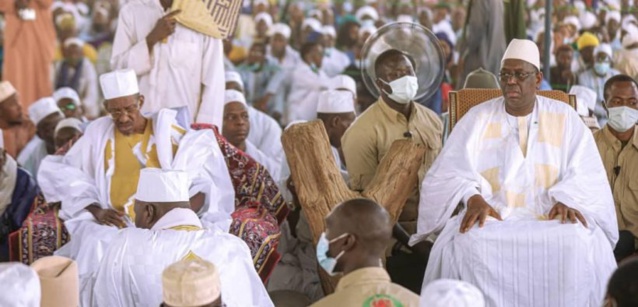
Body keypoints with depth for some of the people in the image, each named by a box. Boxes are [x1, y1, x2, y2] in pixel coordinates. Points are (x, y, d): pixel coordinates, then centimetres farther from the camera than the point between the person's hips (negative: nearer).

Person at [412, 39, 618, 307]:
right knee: (465, 244, -33)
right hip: (492, 215, 0)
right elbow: (452, 171, -3)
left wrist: (567, 200, -19)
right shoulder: (478, 118, 7)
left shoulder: (564, 117, 9)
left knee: (579, 245, -32)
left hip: (550, 216, 1)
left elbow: (586, 174, 3)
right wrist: (473, 198, -24)